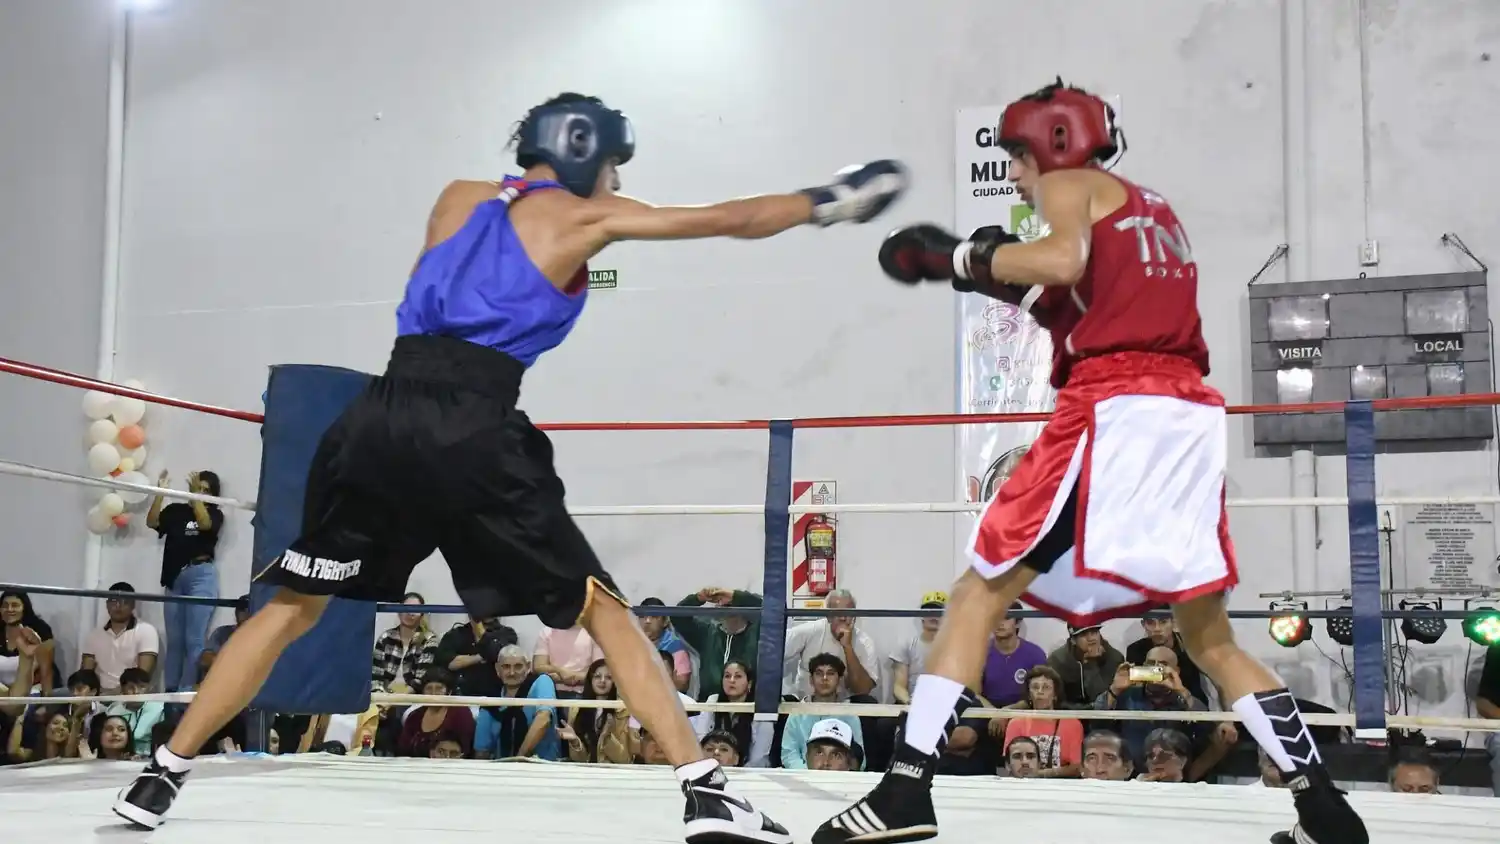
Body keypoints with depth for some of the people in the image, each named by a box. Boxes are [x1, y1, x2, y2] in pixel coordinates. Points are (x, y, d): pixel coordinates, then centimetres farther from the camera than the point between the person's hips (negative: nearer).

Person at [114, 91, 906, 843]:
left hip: (382, 412, 4)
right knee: (603, 609, 6)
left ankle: (161, 774, 17)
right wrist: (826, 199, 28)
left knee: (294, 605, 17)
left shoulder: (456, 199, 23)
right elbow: (733, 220, 15)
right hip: (472, 426, -4)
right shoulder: (582, 217, 12)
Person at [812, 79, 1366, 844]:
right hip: (1193, 416, 7)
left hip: (1116, 409, -7)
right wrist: (1014, 287, 25)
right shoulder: (1153, 211, 31)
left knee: (980, 595, -3)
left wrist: (961, 258, -1)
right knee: (1209, 638, 16)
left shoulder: (1070, 183, 9)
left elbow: (1063, 261, -13)